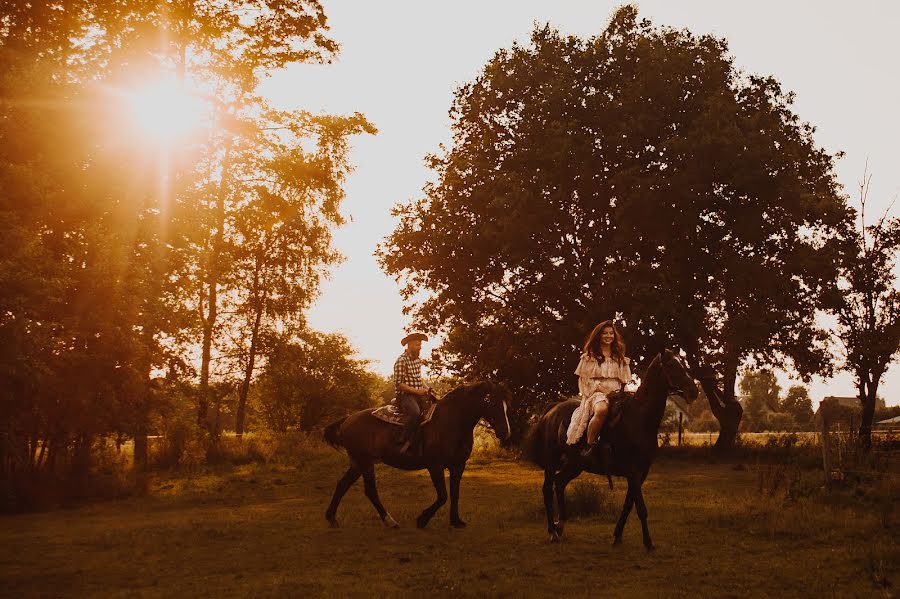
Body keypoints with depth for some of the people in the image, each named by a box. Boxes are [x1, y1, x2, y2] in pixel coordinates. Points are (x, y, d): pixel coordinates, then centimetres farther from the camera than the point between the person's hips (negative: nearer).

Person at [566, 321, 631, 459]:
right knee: (602, 409, -41)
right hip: (595, 393, -4)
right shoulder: (589, 356, 9)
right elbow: (584, 378, 2)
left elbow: (624, 380, 20)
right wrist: (601, 388, -12)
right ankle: (589, 446, -30)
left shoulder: (620, 358, 19)